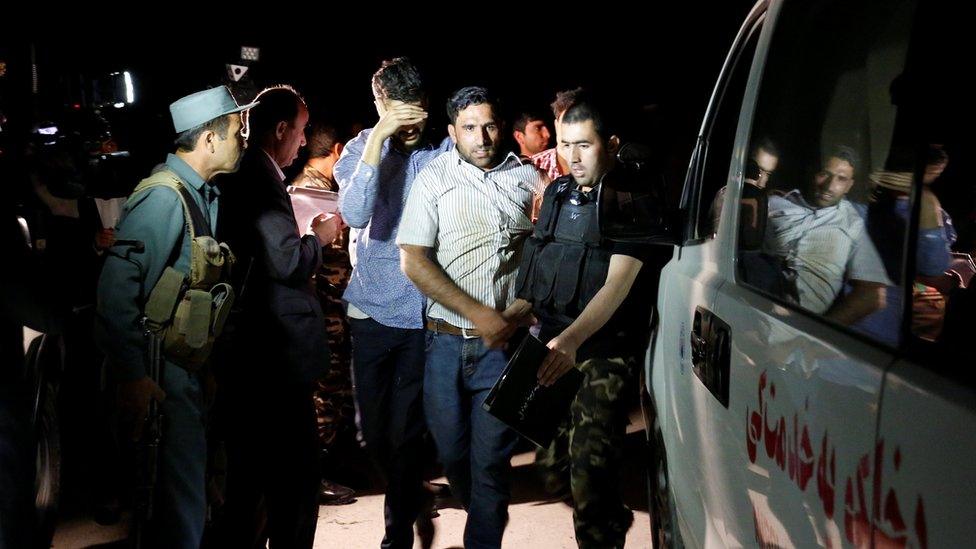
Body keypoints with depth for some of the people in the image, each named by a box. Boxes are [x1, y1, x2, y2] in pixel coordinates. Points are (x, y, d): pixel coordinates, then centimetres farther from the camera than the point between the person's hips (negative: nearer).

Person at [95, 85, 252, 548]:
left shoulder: (205, 195, 12)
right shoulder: (164, 198, -17)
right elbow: (116, 289, -22)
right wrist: (132, 376, -22)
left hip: (191, 367, 9)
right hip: (163, 375, -9)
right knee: (181, 497, -5)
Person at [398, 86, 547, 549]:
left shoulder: (527, 178, 4)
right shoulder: (435, 178, 0)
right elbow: (413, 260, -6)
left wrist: (522, 310, -5)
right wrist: (478, 314, -13)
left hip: (505, 341, 0)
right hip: (448, 338, 1)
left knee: (491, 459, -1)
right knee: (451, 451, 12)